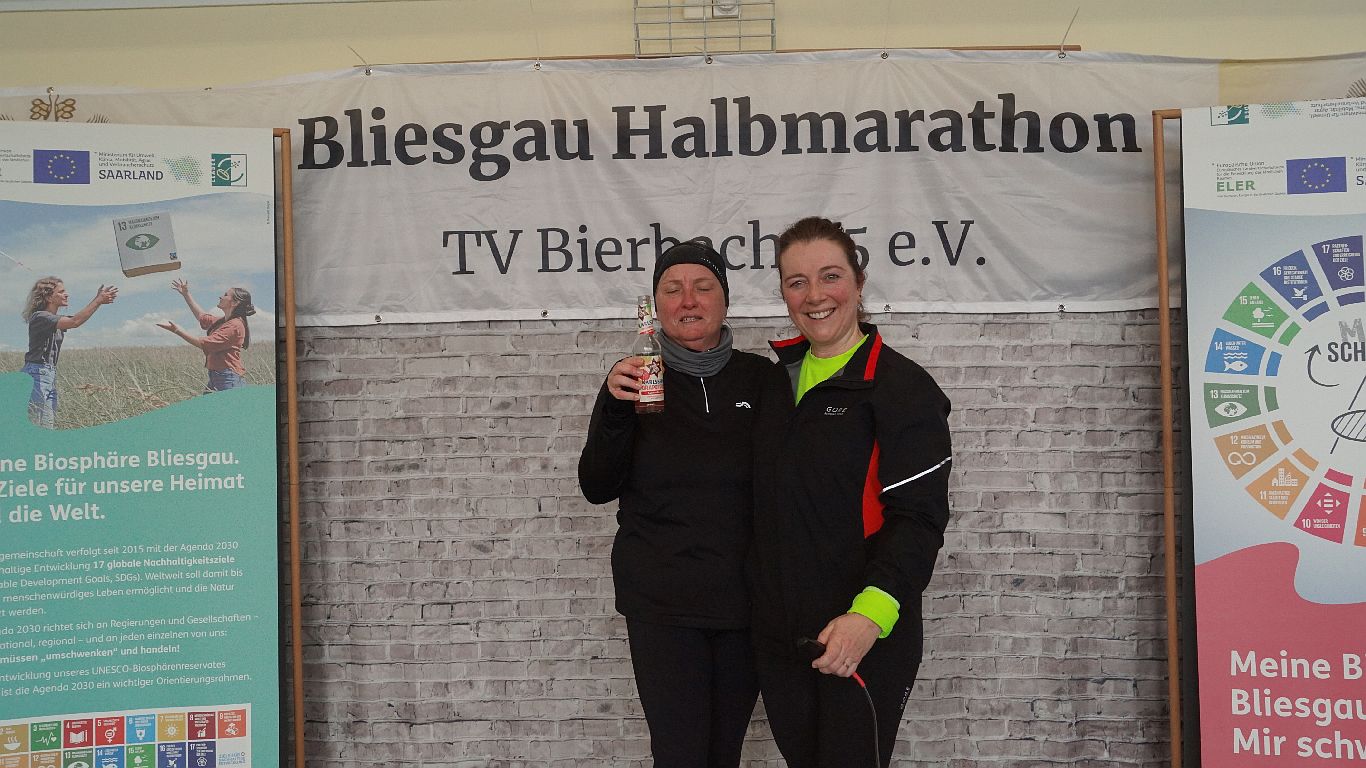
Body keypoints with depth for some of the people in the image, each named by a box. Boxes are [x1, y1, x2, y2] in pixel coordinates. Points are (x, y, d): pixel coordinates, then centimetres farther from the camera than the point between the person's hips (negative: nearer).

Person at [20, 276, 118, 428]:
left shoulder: (55, 319, 17)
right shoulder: (40, 317, -13)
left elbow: (81, 317, 6)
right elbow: (75, 322, -24)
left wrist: (99, 299, -7)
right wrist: (98, 301, -22)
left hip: (50, 376, 9)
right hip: (37, 375, -9)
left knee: (51, 426, 6)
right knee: (42, 427, -13)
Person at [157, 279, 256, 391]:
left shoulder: (235, 325, -14)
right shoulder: (222, 321, 16)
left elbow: (205, 343, -18)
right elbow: (202, 316, 37)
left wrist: (177, 330, -15)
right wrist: (186, 294, 39)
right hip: (215, 378, 10)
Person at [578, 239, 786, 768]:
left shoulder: (763, 380, 2)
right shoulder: (635, 379, 1)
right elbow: (598, 489, -3)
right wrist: (615, 407, -17)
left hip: (745, 602, 1)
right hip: (662, 605, -1)